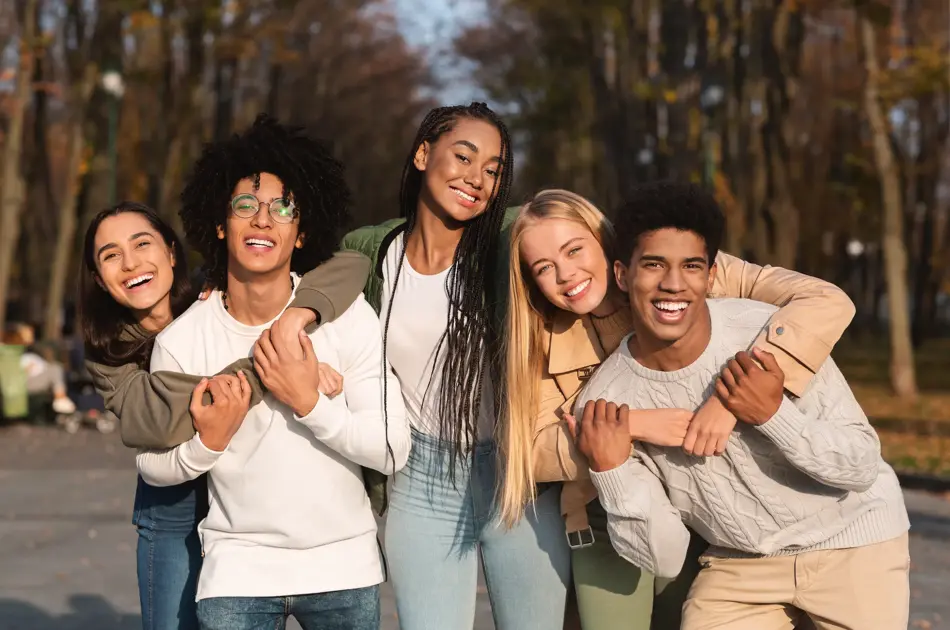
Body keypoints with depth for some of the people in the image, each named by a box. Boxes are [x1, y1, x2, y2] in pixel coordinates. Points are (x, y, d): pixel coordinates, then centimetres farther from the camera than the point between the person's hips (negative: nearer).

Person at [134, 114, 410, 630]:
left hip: (344, 565, 1)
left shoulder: (349, 317, -10)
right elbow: (151, 466, 1)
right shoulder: (180, 341, -7)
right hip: (238, 567, 0)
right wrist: (207, 442, -17)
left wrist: (310, 404, -23)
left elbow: (392, 451, -13)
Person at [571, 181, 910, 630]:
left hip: (850, 541, -1)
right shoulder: (604, 404, -16)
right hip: (740, 565, 2)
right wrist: (611, 472, -28)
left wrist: (774, 415, -32)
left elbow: (862, 466, -17)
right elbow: (663, 559, -12)